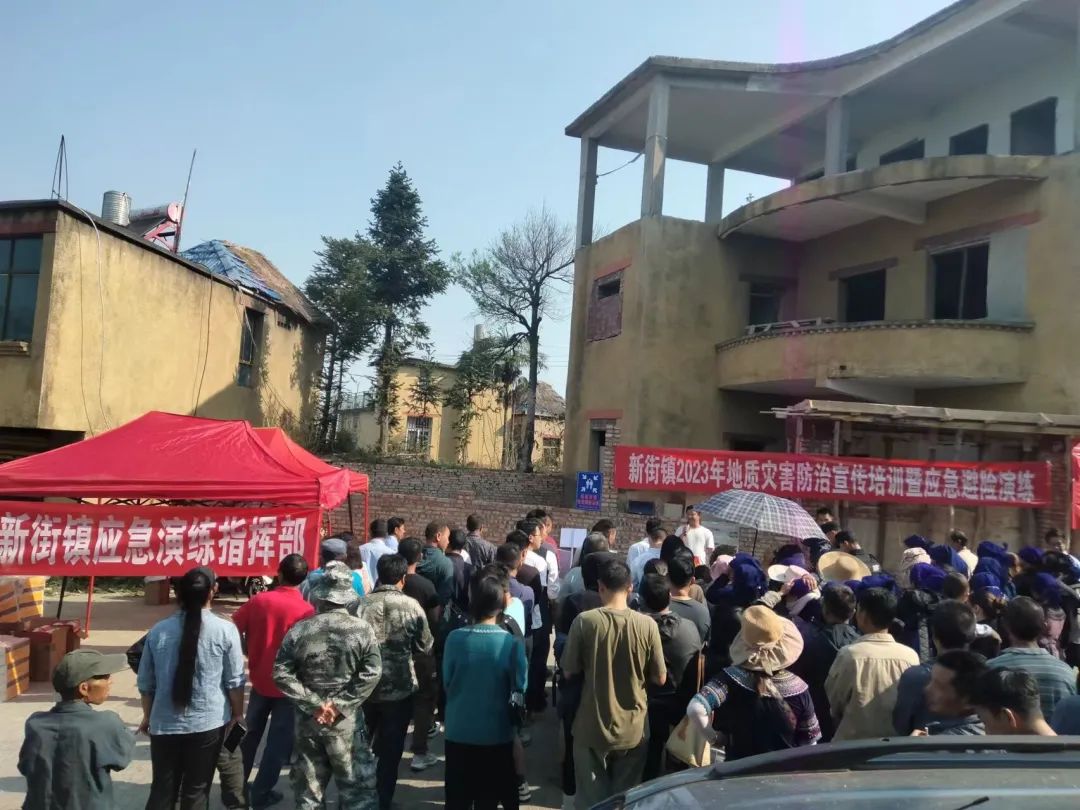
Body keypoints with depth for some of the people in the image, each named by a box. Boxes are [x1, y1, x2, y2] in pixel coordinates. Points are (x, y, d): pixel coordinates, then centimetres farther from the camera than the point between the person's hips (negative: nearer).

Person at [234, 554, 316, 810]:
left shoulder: (258, 600, -10)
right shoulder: (307, 610, -18)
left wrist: (251, 654, 9)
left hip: (260, 680, 4)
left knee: (250, 735, 23)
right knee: (279, 741, 12)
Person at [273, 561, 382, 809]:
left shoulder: (299, 630, -5)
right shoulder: (362, 629, -8)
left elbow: (281, 673, -7)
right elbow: (371, 673, -14)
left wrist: (314, 703, -7)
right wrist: (340, 705, -11)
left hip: (308, 719, 2)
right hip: (347, 720, -2)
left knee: (308, 788, 16)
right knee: (357, 787, 9)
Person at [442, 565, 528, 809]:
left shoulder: (454, 638, -14)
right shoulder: (513, 644, -18)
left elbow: (447, 683, -2)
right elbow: (520, 690, -10)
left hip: (458, 733, 1)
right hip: (497, 735, -1)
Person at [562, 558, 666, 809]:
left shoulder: (584, 621, -15)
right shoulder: (647, 625, -13)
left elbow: (569, 672, -6)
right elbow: (660, 678, -4)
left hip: (592, 728, -1)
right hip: (632, 729, 1)